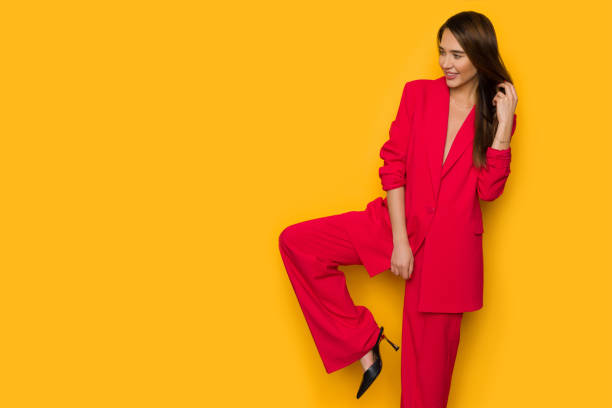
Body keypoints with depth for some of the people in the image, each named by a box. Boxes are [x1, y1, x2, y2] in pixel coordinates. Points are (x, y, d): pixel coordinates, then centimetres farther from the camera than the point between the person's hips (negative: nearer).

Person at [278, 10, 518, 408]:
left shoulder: (498, 111, 1)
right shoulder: (418, 93, 2)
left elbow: (489, 190, -7)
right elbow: (393, 165, -3)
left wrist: (504, 125, -14)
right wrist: (399, 240, -11)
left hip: (450, 247, -2)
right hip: (398, 223, 2)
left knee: (430, 358, 2)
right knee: (296, 241, -13)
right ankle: (363, 342, -6)